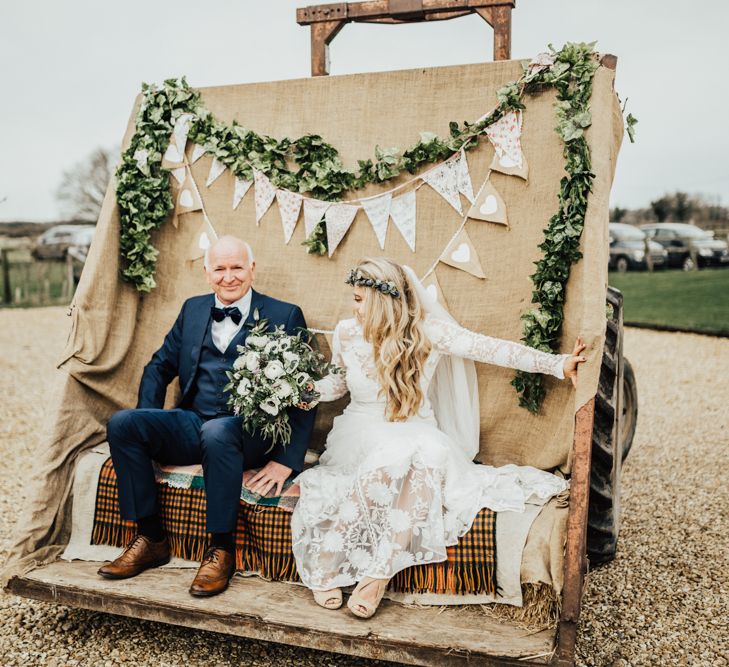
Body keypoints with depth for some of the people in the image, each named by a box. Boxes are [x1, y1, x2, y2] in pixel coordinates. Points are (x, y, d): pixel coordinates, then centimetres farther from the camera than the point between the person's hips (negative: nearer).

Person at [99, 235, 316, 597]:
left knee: (216, 432, -37)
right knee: (121, 423, -17)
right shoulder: (193, 309, 15)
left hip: (248, 433, -5)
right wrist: (147, 427, 2)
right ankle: (150, 539, -4)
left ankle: (221, 549, -17)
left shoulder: (285, 316, -1)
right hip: (192, 425, 5)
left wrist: (287, 460, -16)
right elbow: (159, 366, 19)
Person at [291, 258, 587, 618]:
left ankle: (379, 572, -33)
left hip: (415, 433, 0)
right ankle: (327, 565, -31)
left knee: (431, 452, -37)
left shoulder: (426, 331, -8)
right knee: (391, 455, -37)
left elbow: (493, 349, -13)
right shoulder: (347, 333, 0)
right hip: (362, 434, 0)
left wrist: (558, 363, -20)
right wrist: (309, 390, -3)